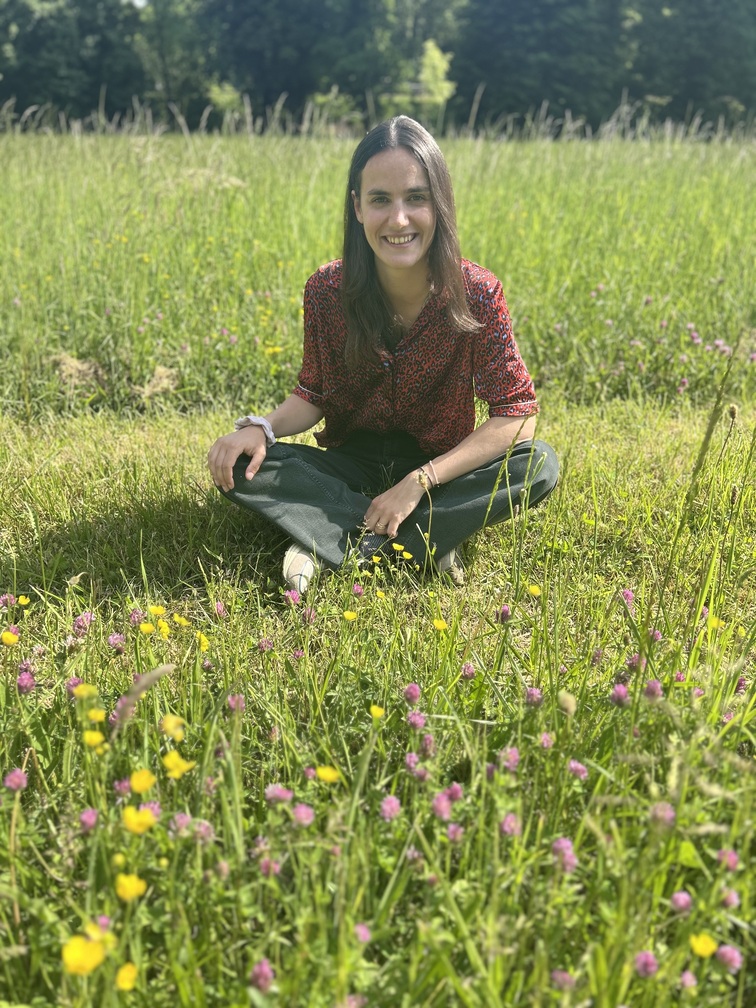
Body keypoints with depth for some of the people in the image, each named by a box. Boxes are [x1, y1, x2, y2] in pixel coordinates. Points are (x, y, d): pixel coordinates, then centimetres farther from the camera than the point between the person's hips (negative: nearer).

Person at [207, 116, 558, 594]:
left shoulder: (477, 294, -19)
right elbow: (314, 395, -2)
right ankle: (422, 539, -24)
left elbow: (517, 416, -18)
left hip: (439, 469, -1)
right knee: (240, 464, -23)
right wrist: (262, 428, -25)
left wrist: (419, 481, -26)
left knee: (540, 465, -28)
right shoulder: (327, 291, -14)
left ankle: (333, 540, -26)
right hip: (350, 467, 1)